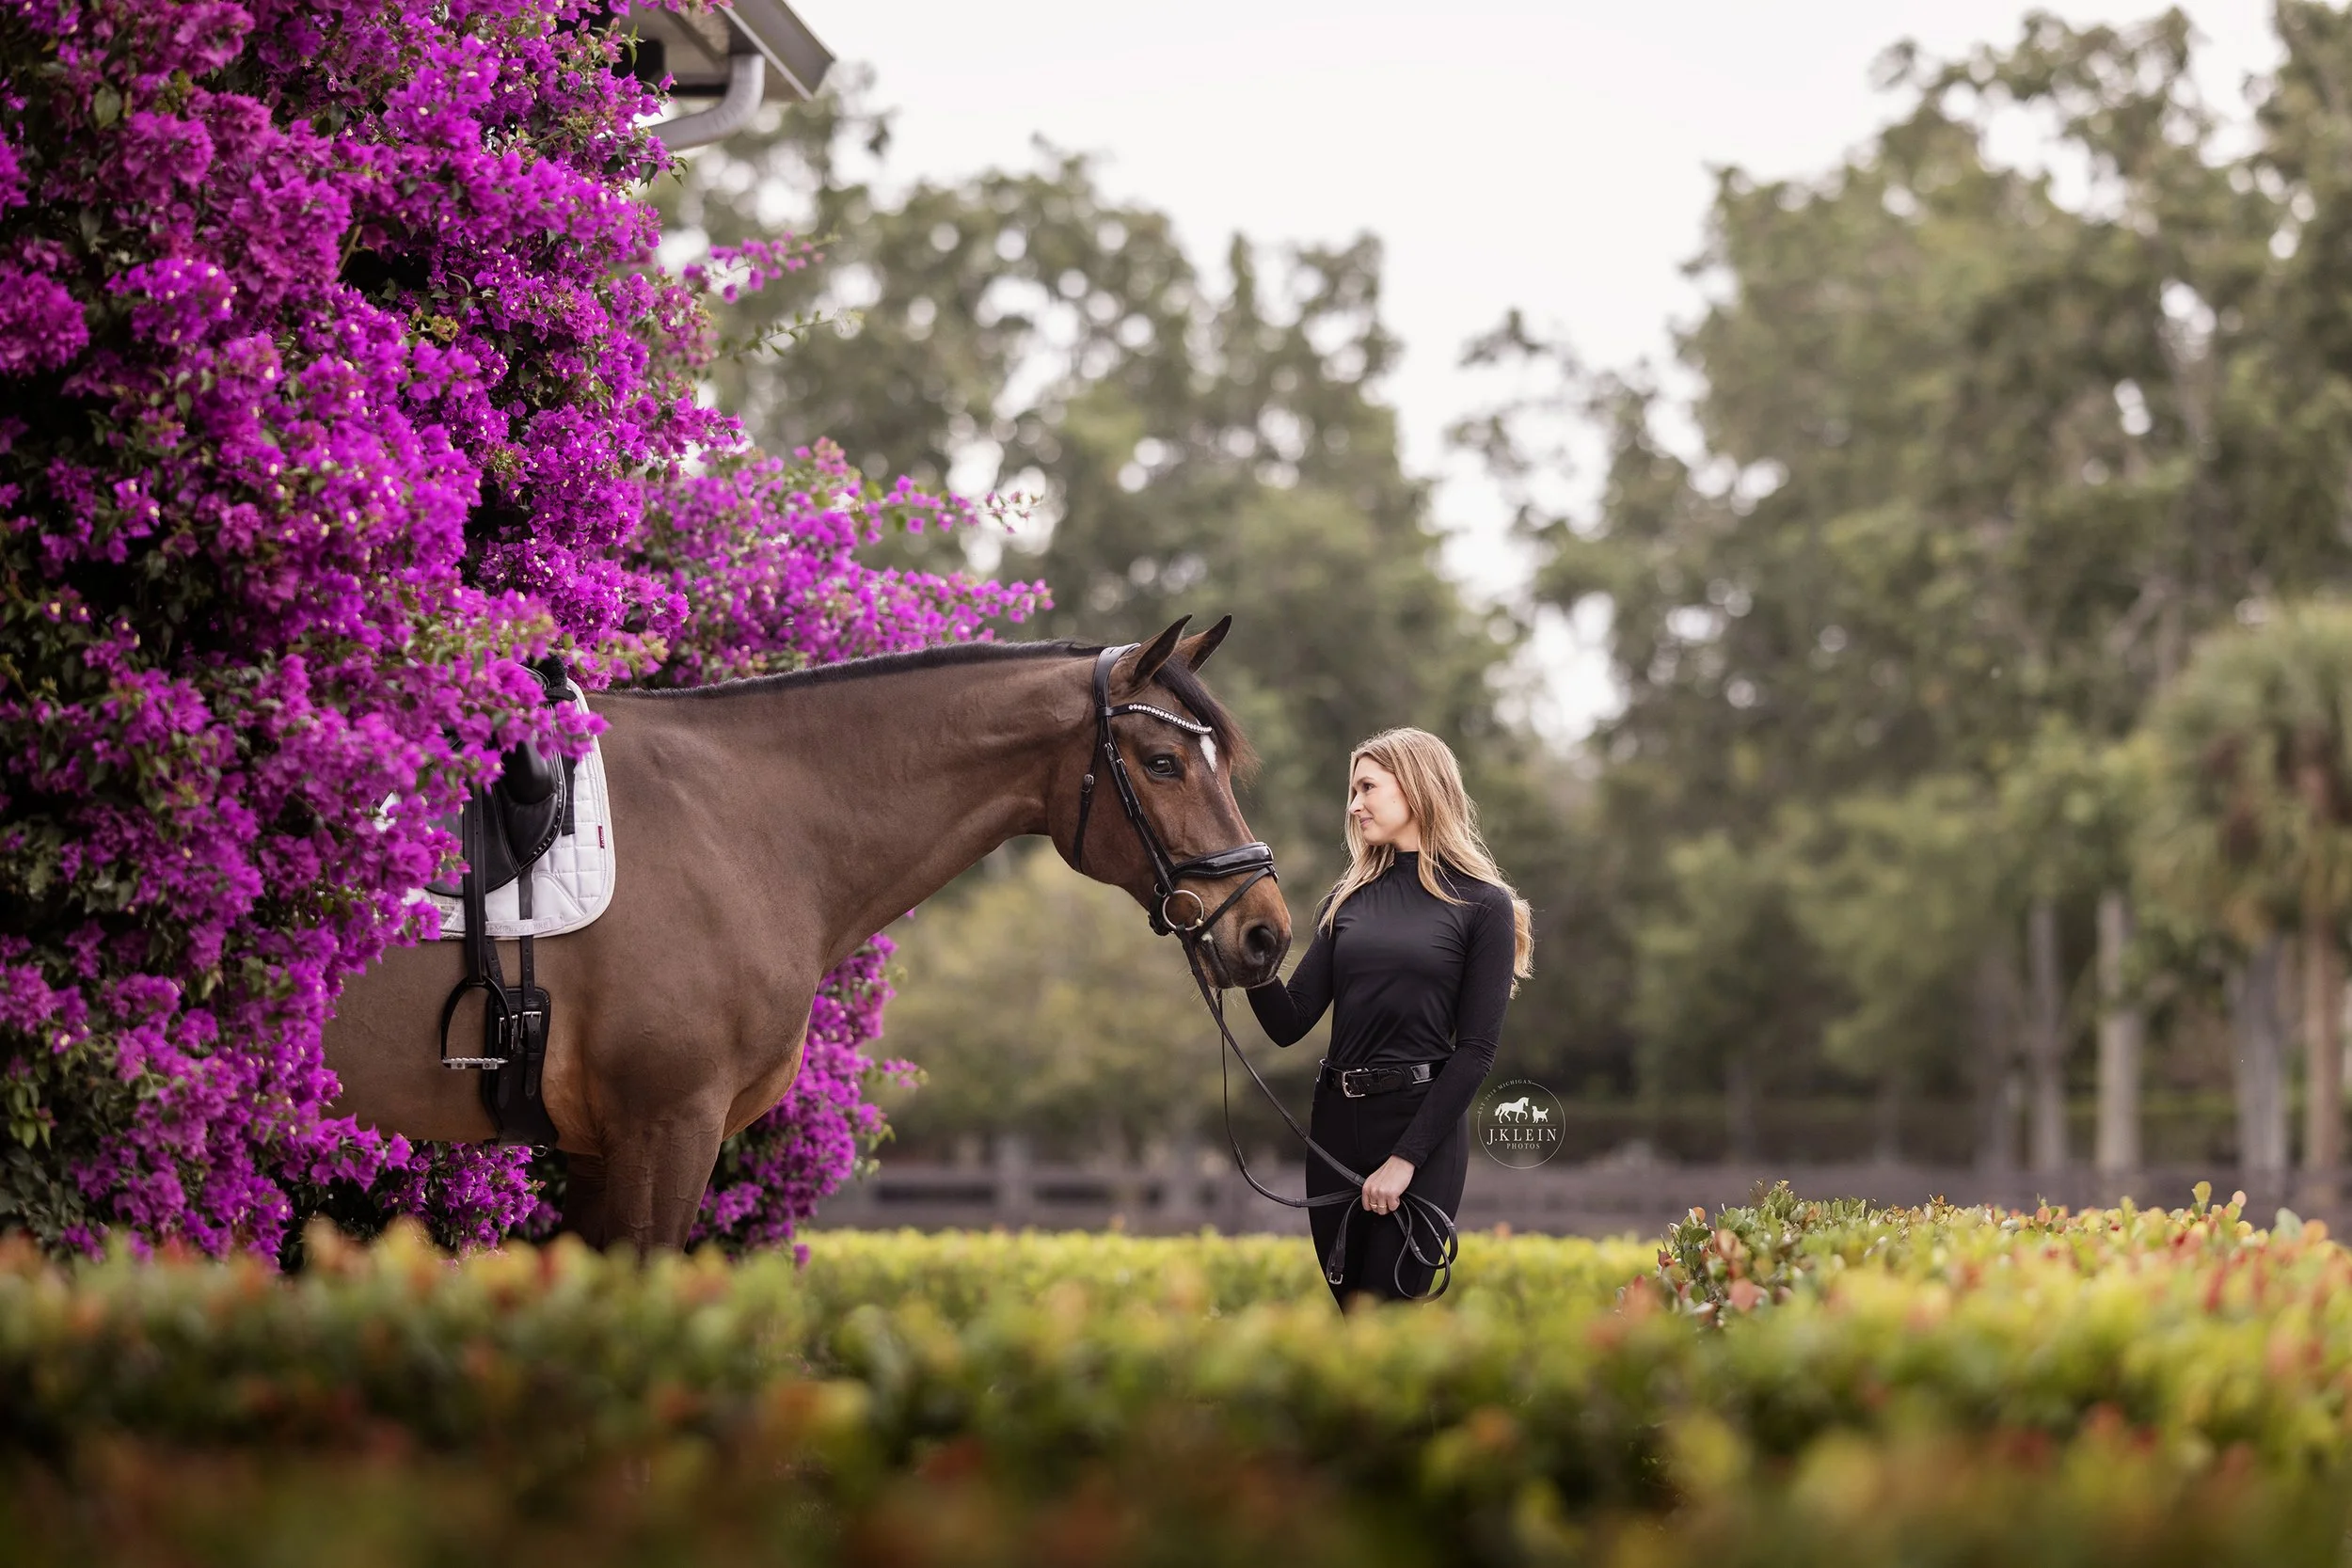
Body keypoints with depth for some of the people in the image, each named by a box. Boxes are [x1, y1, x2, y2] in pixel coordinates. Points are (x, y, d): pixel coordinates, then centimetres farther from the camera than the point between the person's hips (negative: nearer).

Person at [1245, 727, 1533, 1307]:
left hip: (1422, 1127, -5)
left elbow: (1477, 1049, -7)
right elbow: (1289, 1024, 7)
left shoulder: (1483, 905, -2)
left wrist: (1407, 1158, -13)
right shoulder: (1349, 900, 12)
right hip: (1336, 1123, 5)